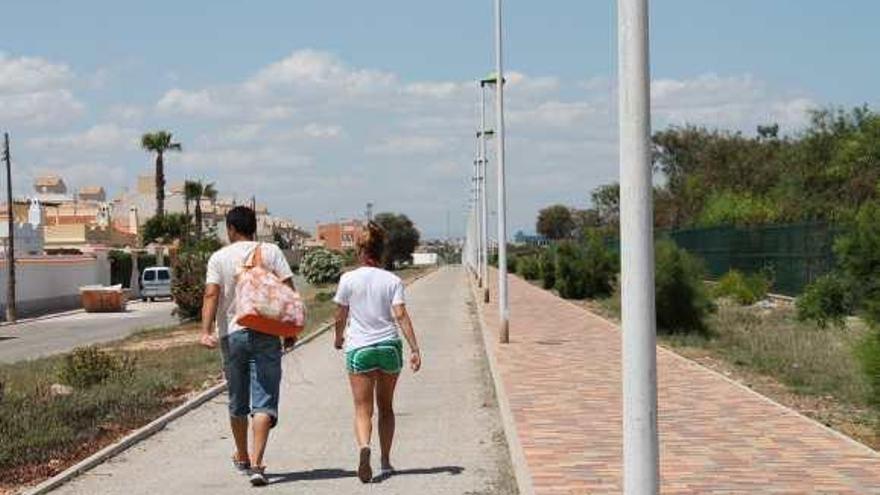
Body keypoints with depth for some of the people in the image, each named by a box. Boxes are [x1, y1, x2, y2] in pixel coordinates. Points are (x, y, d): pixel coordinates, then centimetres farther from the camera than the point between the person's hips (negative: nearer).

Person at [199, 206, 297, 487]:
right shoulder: (271, 252, 3)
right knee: (263, 402, -4)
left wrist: (206, 330, -15)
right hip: (266, 334, -1)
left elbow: (211, 295, -8)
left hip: (232, 334, 1)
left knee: (237, 402, 16)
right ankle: (256, 463, -18)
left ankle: (242, 458, 33)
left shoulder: (219, 258, 3)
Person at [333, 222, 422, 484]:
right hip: (389, 346, 2)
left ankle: (364, 447, -30)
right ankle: (386, 462, 21)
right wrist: (415, 349, -10)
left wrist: (339, 338, 23)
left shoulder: (348, 279, -3)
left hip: (359, 349, -2)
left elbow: (341, 317, 4)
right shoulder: (393, 280, -1)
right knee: (386, 407, 18)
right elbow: (401, 315, -10)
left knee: (363, 410, -1)